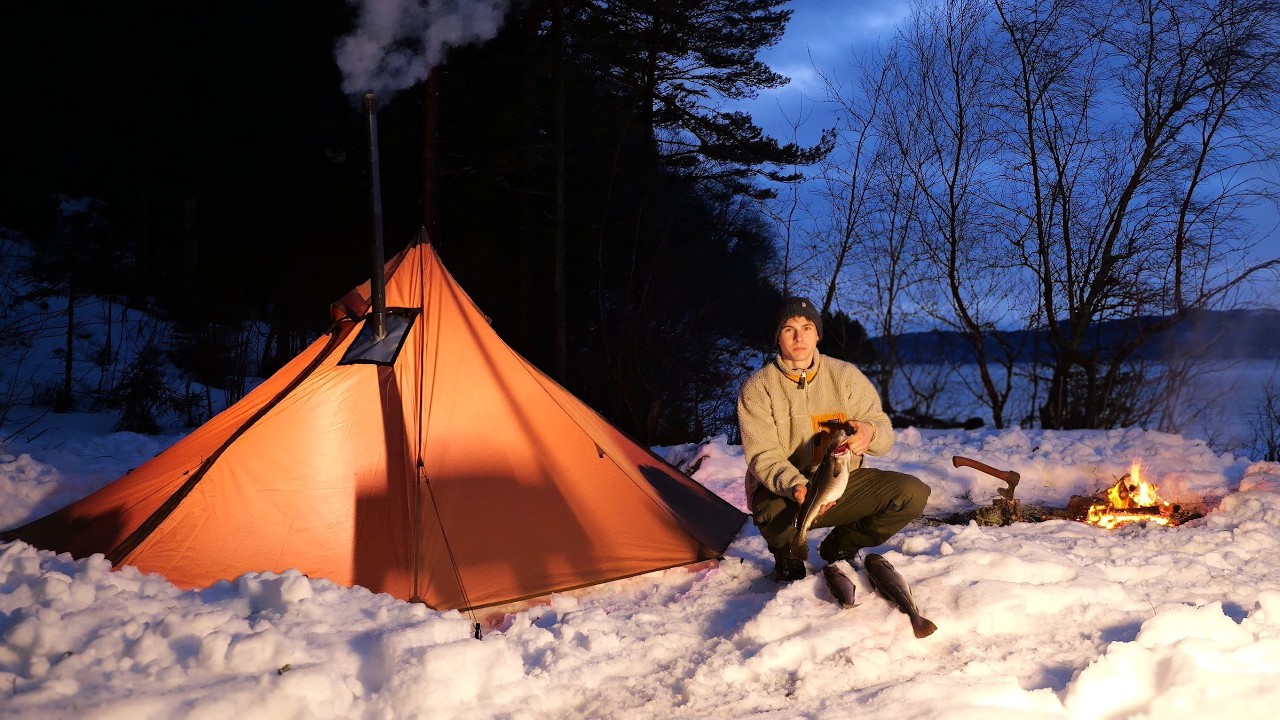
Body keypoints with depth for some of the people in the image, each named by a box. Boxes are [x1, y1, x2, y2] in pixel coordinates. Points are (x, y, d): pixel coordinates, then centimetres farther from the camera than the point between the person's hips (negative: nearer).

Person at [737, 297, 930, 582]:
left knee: (913, 493, -18)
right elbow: (762, 456, -13)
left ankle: (840, 546, 8)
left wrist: (870, 432, -29)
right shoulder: (757, 389, -8)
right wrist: (794, 486, -34)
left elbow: (883, 427, -2)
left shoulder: (846, 375, -1)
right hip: (782, 491, -3)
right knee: (772, 510, -40)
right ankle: (789, 557, 1)